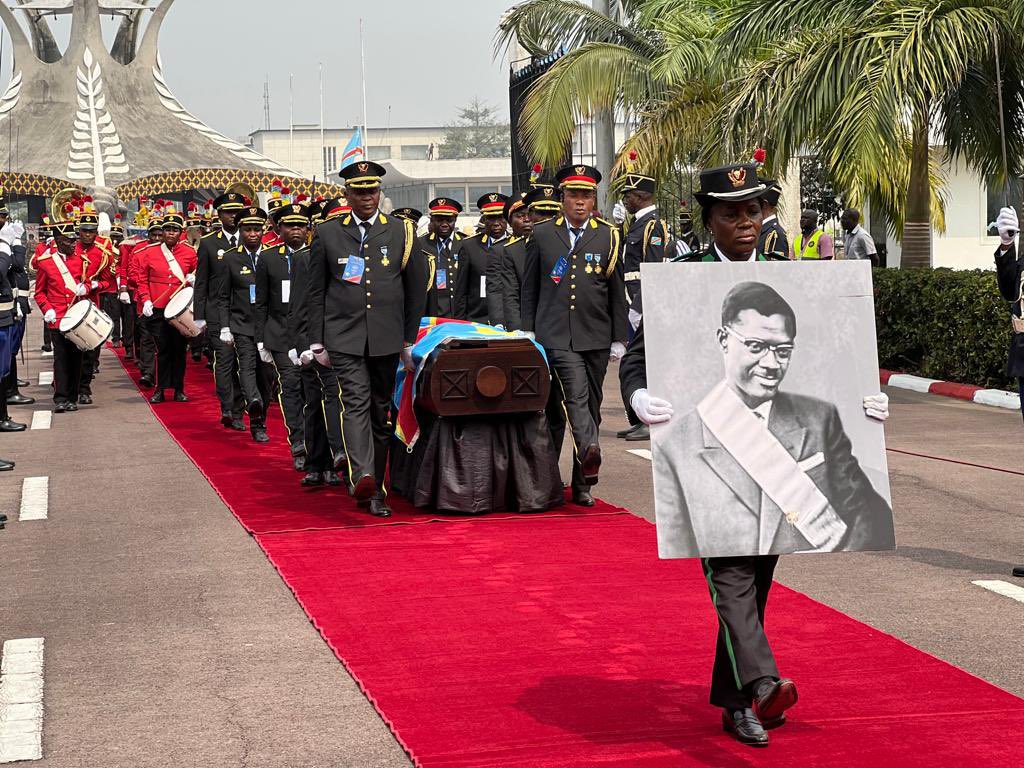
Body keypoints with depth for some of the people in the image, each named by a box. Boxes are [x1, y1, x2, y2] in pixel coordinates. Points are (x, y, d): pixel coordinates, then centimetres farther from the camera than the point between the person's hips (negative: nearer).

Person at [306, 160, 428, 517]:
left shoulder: (402, 232, 7)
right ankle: (362, 477, -32)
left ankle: (375, 490, 15)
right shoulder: (328, 234, 6)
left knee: (380, 412, 7)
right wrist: (317, 342, 5)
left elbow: (416, 290, 11)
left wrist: (410, 340, 9)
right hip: (344, 337, -2)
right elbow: (316, 292, 9)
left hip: (386, 340, 2)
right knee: (356, 403, -18)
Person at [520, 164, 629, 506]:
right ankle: (589, 452, -42)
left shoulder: (608, 237, 9)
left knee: (591, 405, 6)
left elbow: (617, 293, 10)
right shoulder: (541, 234, 7)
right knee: (575, 393, -23)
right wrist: (527, 336, 6)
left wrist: (619, 339, 7)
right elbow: (529, 289, 10)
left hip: (595, 336, 2)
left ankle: (581, 483, 12)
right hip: (556, 335, -2)